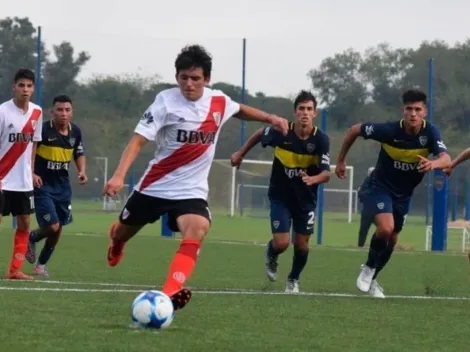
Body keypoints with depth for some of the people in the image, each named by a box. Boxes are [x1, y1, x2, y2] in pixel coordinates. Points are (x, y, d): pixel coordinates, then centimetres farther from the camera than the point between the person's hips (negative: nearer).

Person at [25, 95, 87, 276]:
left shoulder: (76, 132, 0)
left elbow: (79, 154, 16)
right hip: (42, 185, -6)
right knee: (52, 226, -14)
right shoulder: (42, 129, -18)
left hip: (62, 186, 6)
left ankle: (41, 264, 31)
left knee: (58, 229, 11)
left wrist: (82, 171, -2)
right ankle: (31, 239, 20)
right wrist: (31, 173, -24)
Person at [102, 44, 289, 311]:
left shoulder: (219, 101, -2)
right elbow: (139, 140, -22)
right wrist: (119, 176, -35)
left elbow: (239, 110, 25)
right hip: (155, 186, -1)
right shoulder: (166, 101, -16)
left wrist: (269, 118, 11)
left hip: (192, 190, 1)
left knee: (198, 229, -29)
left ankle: (171, 292, -43)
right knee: (124, 231, 19)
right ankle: (117, 243, 60)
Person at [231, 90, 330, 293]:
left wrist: (313, 179, -45)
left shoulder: (321, 140, -20)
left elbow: (326, 174, -24)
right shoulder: (281, 132, -19)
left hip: (306, 199, 1)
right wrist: (241, 153, 11)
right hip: (280, 195, -1)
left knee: (301, 244, 5)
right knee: (281, 243, -12)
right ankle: (271, 256, 27)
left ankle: (293, 280, 35)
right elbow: (260, 134, 4)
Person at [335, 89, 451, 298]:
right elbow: (354, 130, -10)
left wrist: (433, 164, -58)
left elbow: (446, 159, -35)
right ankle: (368, 268, 0)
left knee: (392, 240, 15)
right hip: (379, 187, -4)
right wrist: (341, 161, -1)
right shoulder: (389, 130, -25)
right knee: (385, 228, -27)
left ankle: (371, 279, 39)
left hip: (403, 194, 4)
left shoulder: (430, 133, -19)